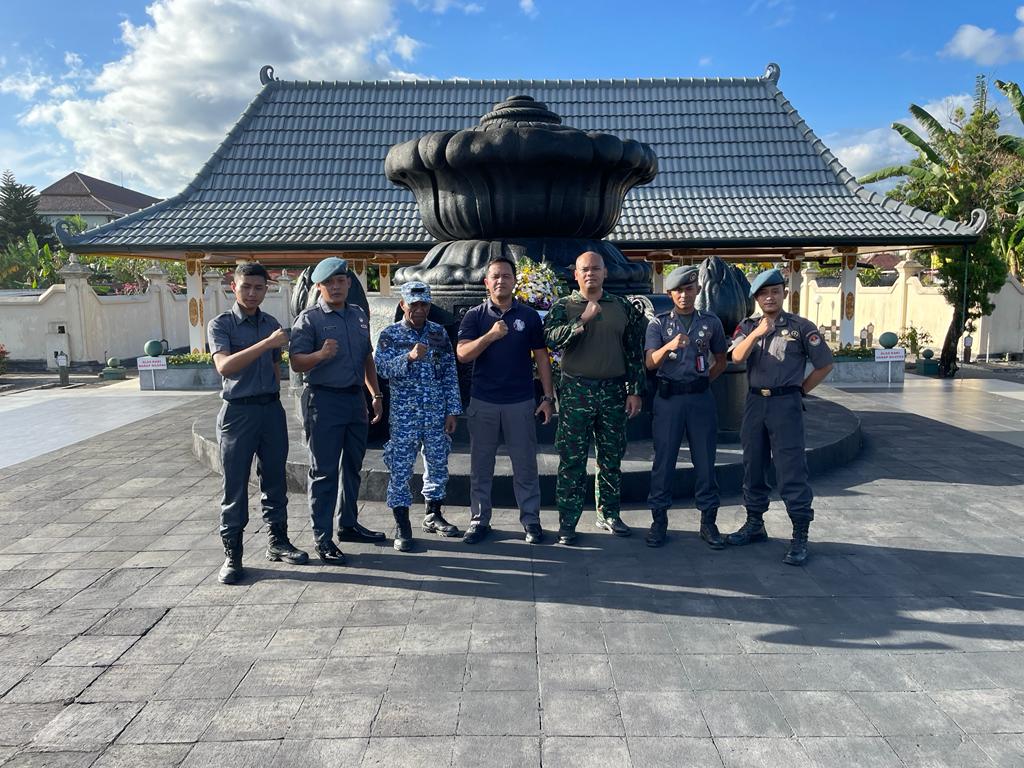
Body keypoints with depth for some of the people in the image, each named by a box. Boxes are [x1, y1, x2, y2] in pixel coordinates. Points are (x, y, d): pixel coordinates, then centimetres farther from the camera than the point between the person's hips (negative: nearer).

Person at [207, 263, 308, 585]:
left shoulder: (272, 324, 10)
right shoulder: (221, 324, -5)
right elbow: (224, 365, -22)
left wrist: (272, 398, 13)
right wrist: (266, 343, -28)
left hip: (272, 409, 5)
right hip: (238, 411, -4)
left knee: (275, 480, 12)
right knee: (235, 486, 1)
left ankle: (277, 541, 25)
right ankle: (232, 555, 10)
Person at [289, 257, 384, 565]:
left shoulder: (359, 315, 12)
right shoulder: (309, 319, -7)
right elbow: (296, 363, -14)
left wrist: (376, 394, 17)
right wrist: (320, 354, -33)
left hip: (356, 398, 7)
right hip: (324, 400, -6)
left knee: (352, 466, 16)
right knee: (324, 472, -1)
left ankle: (348, 524, 30)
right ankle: (322, 538, 7)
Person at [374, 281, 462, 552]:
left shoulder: (439, 333, 7)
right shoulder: (389, 335, 0)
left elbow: (450, 374, 6)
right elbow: (383, 369, -13)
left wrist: (453, 410, 2)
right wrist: (410, 357, -29)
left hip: (437, 412, 3)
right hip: (404, 413, -3)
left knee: (438, 464, 11)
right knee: (400, 469, -1)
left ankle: (433, 515, 28)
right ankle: (402, 527, 8)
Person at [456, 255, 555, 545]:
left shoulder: (529, 316, 5)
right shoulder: (474, 316, 2)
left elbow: (541, 357, 6)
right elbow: (462, 354, -9)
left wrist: (548, 397, 1)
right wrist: (490, 335, -25)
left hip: (521, 402, 0)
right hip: (482, 402, 0)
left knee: (525, 464, 6)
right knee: (481, 465, 8)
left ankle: (531, 519, 17)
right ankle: (480, 520, 20)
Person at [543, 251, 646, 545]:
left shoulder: (623, 307, 9)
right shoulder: (563, 307, 3)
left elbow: (635, 351, 8)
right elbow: (551, 338, -16)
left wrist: (635, 391, 3)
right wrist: (582, 321, -26)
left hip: (614, 391, 3)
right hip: (576, 392, -2)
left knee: (611, 458, 11)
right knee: (572, 460, 0)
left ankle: (608, 514, 26)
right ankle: (567, 523, 7)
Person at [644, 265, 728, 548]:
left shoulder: (711, 322, 7)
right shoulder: (659, 323, 1)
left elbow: (721, 360, 18)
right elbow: (650, 363, -12)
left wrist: (705, 380, 8)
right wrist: (669, 346, -29)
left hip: (701, 398, 2)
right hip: (668, 397, -1)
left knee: (705, 460, 6)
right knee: (664, 460, 3)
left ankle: (708, 521, 16)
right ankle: (659, 520, 12)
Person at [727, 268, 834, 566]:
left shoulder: (801, 327, -1)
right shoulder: (748, 326, 8)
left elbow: (825, 364, 5)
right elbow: (737, 356, -10)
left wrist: (801, 390, 2)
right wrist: (756, 332, -23)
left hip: (785, 403, -4)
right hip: (754, 402, 4)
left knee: (791, 471, -6)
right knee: (753, 467, 12)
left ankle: (800, 537, 1)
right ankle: (755, 524, 26)